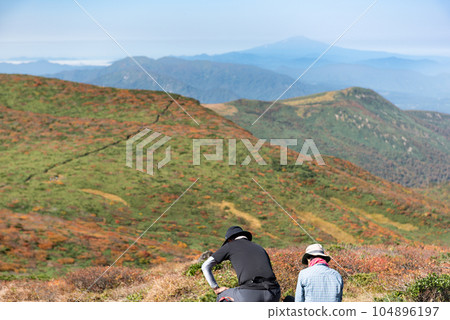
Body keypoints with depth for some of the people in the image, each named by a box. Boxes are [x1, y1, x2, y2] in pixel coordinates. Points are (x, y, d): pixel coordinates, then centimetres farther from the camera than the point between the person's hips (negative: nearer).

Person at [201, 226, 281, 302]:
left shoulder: (230, 245, 19)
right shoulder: (260, 249, 32)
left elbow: (205, 266, 16)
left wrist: (216, 288, 24)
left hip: (250, 294, -4)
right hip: (273, 294, 4)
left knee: (222, 297, 27)